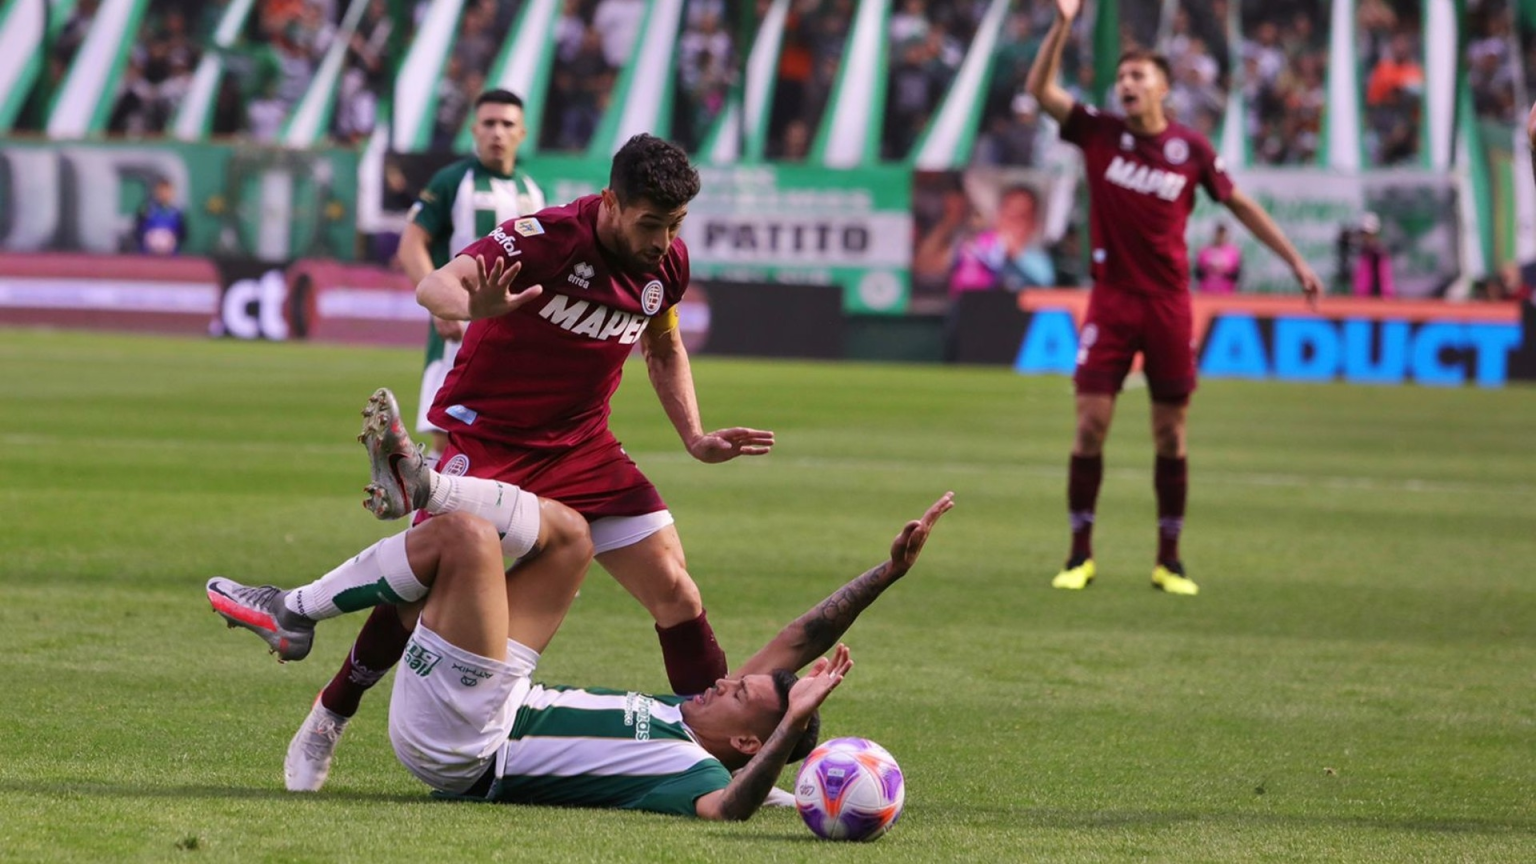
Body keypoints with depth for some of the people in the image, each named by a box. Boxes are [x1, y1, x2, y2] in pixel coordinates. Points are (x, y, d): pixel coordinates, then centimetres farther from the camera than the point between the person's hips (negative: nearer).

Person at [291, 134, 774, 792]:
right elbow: (436, 285, -36)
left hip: (580, 443, 5)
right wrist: (474, 307, -59)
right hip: (486, 436, -5)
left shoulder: (668, 263, -3)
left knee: (674, 589, -5)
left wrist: (695, 438, 7)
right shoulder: (544, 239, -23)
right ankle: (325, 724, 6)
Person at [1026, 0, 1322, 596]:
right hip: (1111, 299, 0)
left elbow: (1240, 205, 11)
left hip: (1169, 304, 0)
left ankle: (1169, 562, 13)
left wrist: (1296, 262, 11)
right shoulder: (1099, 134, 1)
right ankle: (1080, 556, 5)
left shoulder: (1190, 148, 2)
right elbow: (1040, 88, -6)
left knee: (1170, 435, 4)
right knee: (1091, 425, -6)